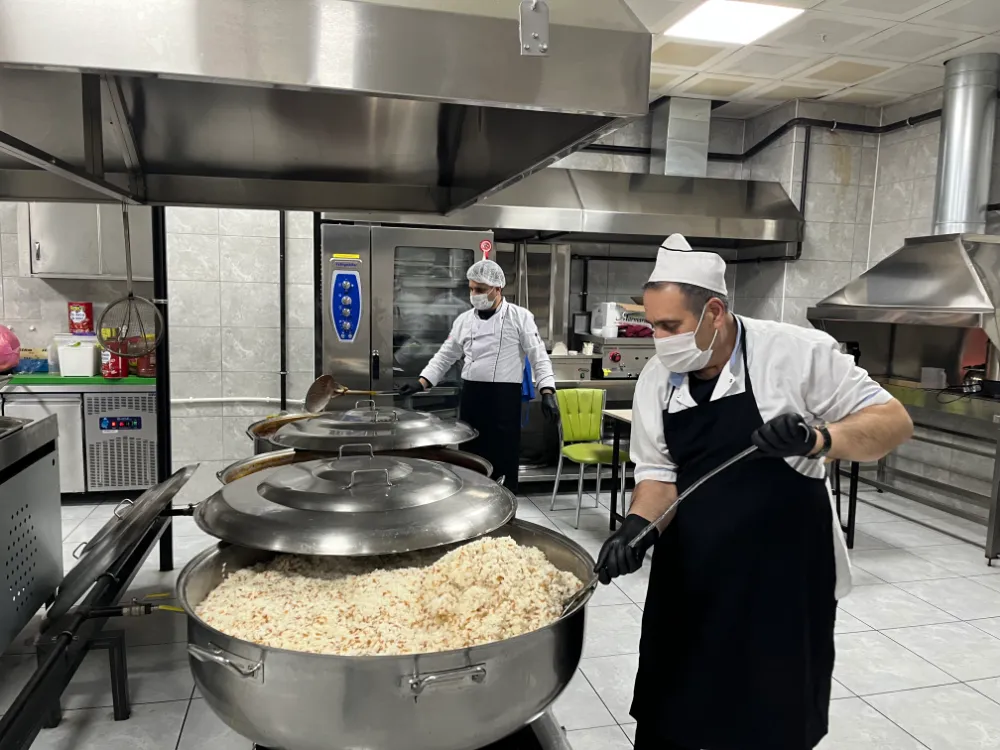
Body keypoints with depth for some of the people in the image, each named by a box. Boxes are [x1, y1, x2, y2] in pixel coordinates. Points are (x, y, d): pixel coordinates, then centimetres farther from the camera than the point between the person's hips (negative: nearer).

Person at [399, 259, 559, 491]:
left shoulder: (520, 317, -3)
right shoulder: (464, 319, 9)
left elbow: (539, 357, -5)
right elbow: (445, 356, 13)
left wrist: (548, 393, -15)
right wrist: (421, 383, 1)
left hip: (504, 397, -4)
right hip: (471, 395, 4)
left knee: (504, 462, 1)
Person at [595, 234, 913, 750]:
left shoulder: (796, 353, -15)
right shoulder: (655, 379, -2)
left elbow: (893, 421, -10)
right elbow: (658, 472, 3)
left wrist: (818, 438, -29)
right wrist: (637, 527, -16)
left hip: (784, 578, -3)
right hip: (691, 579, 4)